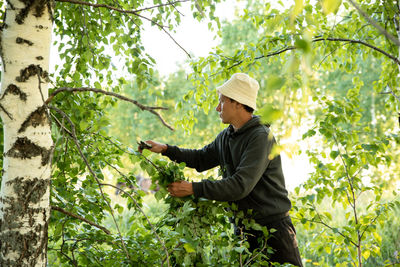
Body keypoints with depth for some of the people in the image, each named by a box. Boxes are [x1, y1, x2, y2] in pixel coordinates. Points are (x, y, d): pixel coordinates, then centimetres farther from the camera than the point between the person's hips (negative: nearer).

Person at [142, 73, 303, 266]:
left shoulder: (261, 137, -19)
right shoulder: (226, 137, 7)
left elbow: (240, 186, -27)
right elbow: (202, 159, 22)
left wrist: (193, 189, -25)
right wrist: (166, 149, 9)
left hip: (273, 226, -7)